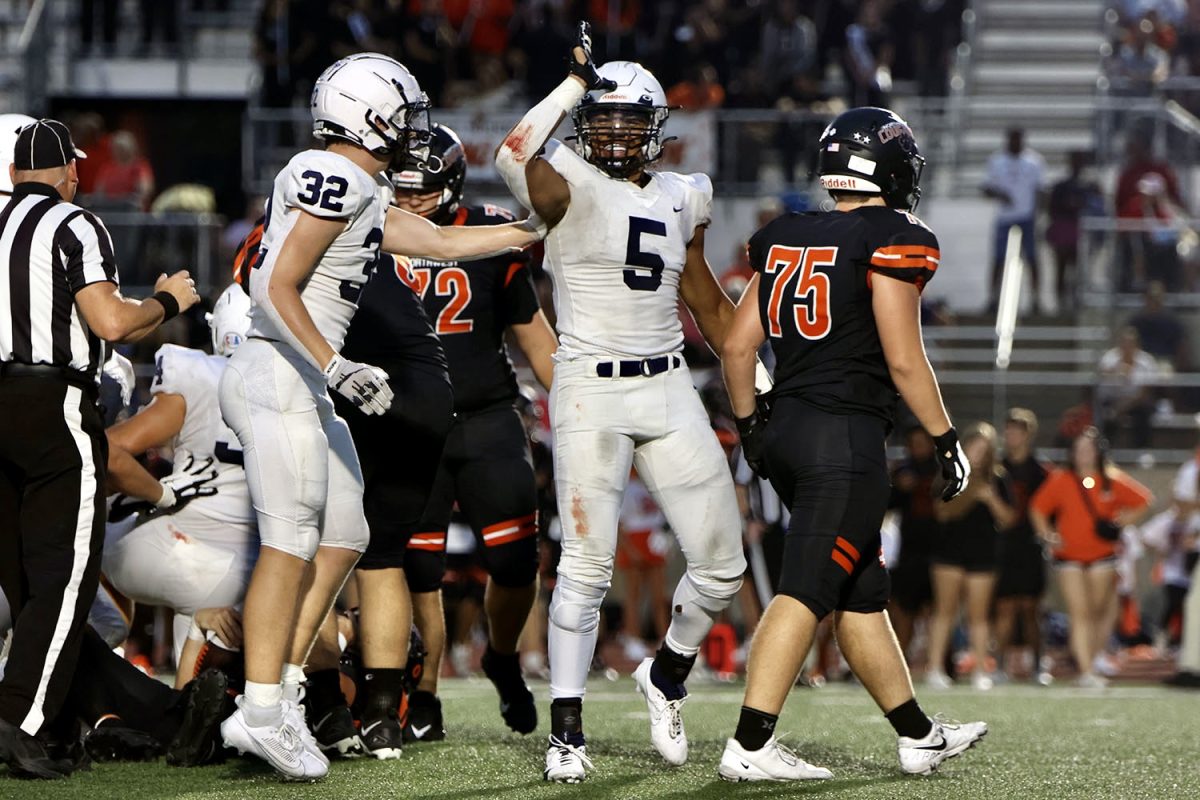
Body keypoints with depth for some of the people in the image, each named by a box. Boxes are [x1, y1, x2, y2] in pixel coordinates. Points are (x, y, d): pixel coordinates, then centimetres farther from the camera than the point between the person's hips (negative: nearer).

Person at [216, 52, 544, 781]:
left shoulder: (361, 193, 16)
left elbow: (440, 242, 25)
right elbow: (277, 289, -17)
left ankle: (280, 696, 10)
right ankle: (263, 712, -9)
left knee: (343, 539, 10)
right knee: (291, 543, -10)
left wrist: (536, 231, 29)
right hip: (279, 375, -10)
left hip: (305, 387, 10)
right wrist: (337, 367, -22)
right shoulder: (334, 178, -13)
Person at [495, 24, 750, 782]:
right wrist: (575, 81, -24)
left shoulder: (680, 200, 11)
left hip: (670, 391, 5)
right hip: (591, 392, -5)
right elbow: (514, 159, -29)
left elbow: (708, 303, 23)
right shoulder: (570, 186, -6)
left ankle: (667, 675, 30)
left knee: (722, 563, 4)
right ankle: (566, 731, 1)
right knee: (587, 564, -7)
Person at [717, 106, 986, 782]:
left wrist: (750, 424, 25)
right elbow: (903, 360, -11)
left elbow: (738, 347, 13)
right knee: (808, 591, -10)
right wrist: (946, 439, -1)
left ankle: (919, 737, 25)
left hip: (785, 429, 8)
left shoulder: (783, 240, 12)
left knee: (863, 593, 15)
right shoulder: (893, 242, -8)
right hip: (846, 435, -8)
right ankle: (750, 745, -16)